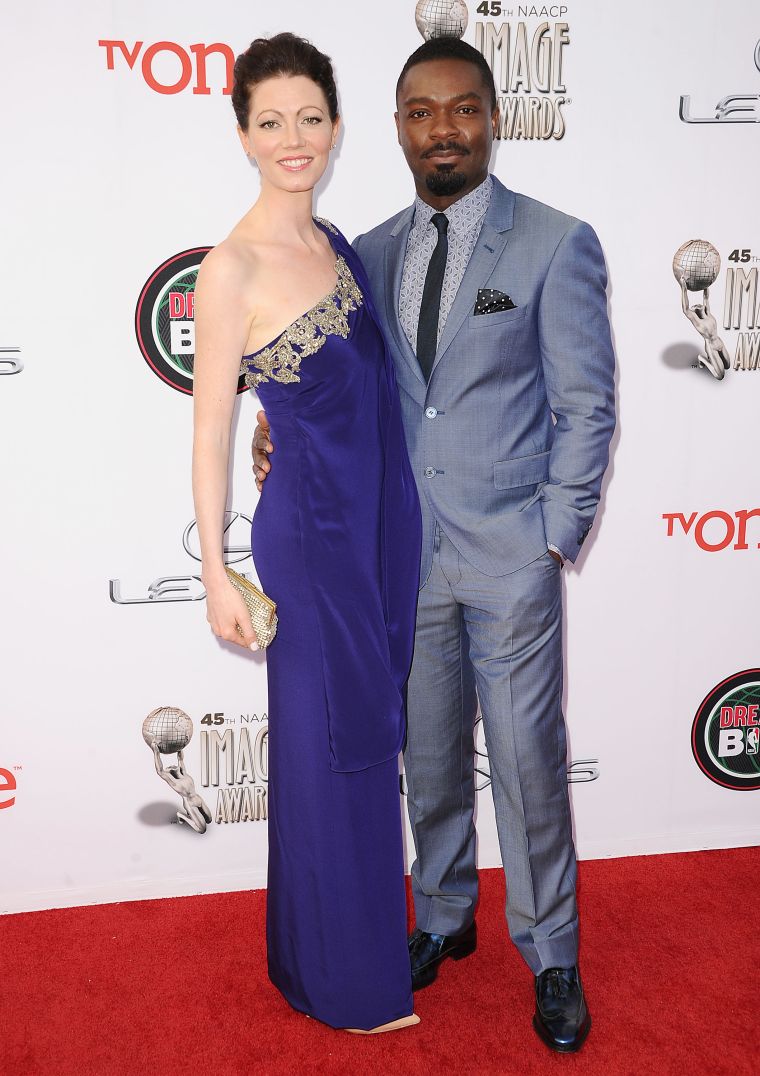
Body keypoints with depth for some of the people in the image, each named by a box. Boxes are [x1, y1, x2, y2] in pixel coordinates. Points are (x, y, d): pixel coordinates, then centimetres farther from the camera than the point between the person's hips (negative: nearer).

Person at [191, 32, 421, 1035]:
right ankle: (344, 975, 30)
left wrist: (399, 520, 16)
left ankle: (377, 919, 41)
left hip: (386, 523, 7)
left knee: (376, 734, 19)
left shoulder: (338, 243, 8)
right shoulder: (232, 267, -14)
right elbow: (210, 431, -12)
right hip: (312, 534, -7)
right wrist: (216, 574, -12)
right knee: (331, 749, 7)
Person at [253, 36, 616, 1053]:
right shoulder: (372, 252, 8)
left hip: (510, 556, -4)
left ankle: (552, 956, 26)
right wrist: (284, 419, -5)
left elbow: (587, 407, -5)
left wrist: (554, 539, -9)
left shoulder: (557, 243, -4)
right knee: (429, 760, 16)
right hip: (406, 552, 4)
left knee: (528, 766, 5)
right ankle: (445, 920, 38)